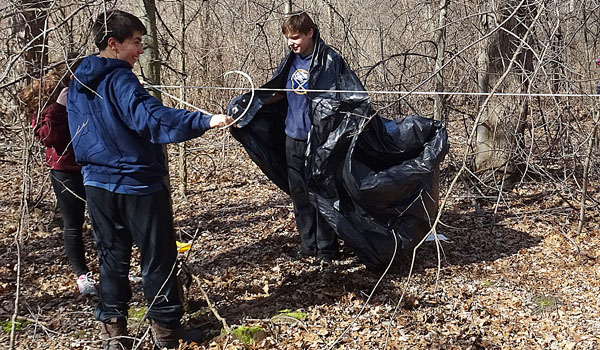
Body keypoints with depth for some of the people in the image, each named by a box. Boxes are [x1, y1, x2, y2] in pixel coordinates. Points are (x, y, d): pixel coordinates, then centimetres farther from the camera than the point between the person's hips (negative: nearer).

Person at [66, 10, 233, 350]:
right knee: (158, 257, 6)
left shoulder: (78, 83, 8)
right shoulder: (119, 79, -18)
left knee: (112, 256, 15)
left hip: (97, 183, 7)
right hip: (137, 184, -7)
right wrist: (203, 120, -42)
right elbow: (149, 116, -34)